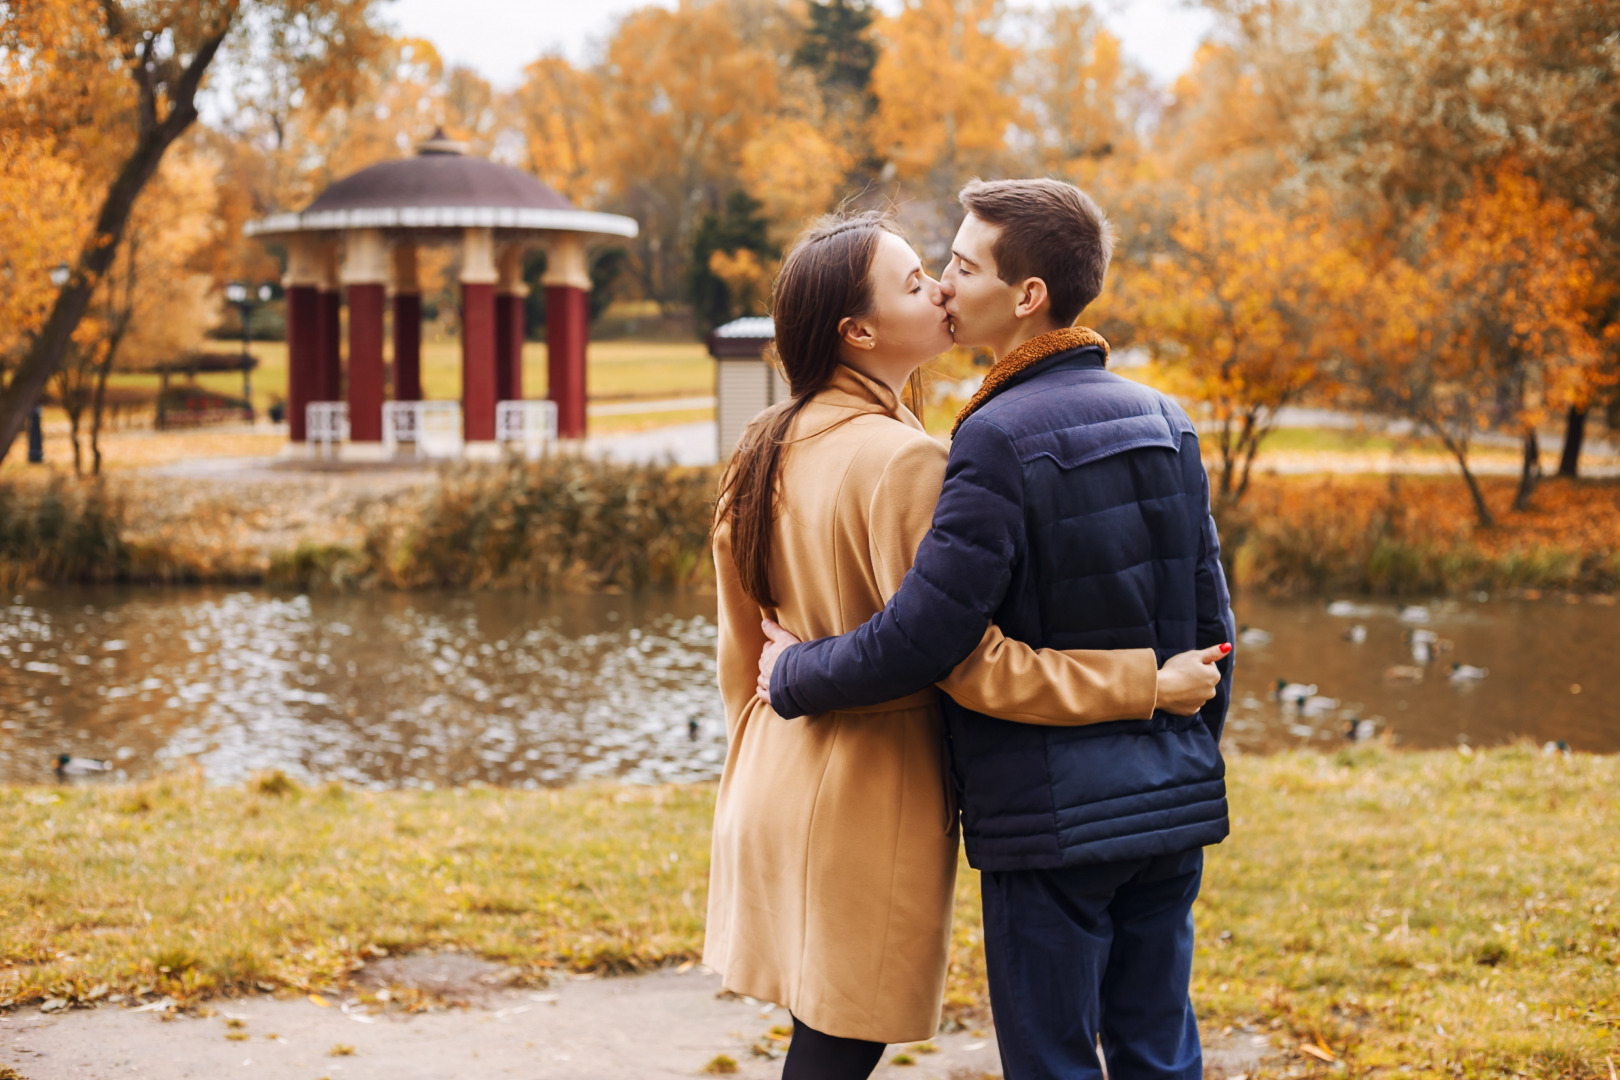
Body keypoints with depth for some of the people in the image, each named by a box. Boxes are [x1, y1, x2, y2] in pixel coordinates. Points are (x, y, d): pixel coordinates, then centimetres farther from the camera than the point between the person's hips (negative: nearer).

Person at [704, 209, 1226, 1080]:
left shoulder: (767, 450, 6)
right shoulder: (899, 461, -20)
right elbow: (968, 661, -22)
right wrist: (1146, 683, -17)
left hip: (776, 786, 8)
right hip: (868, 801, -8)